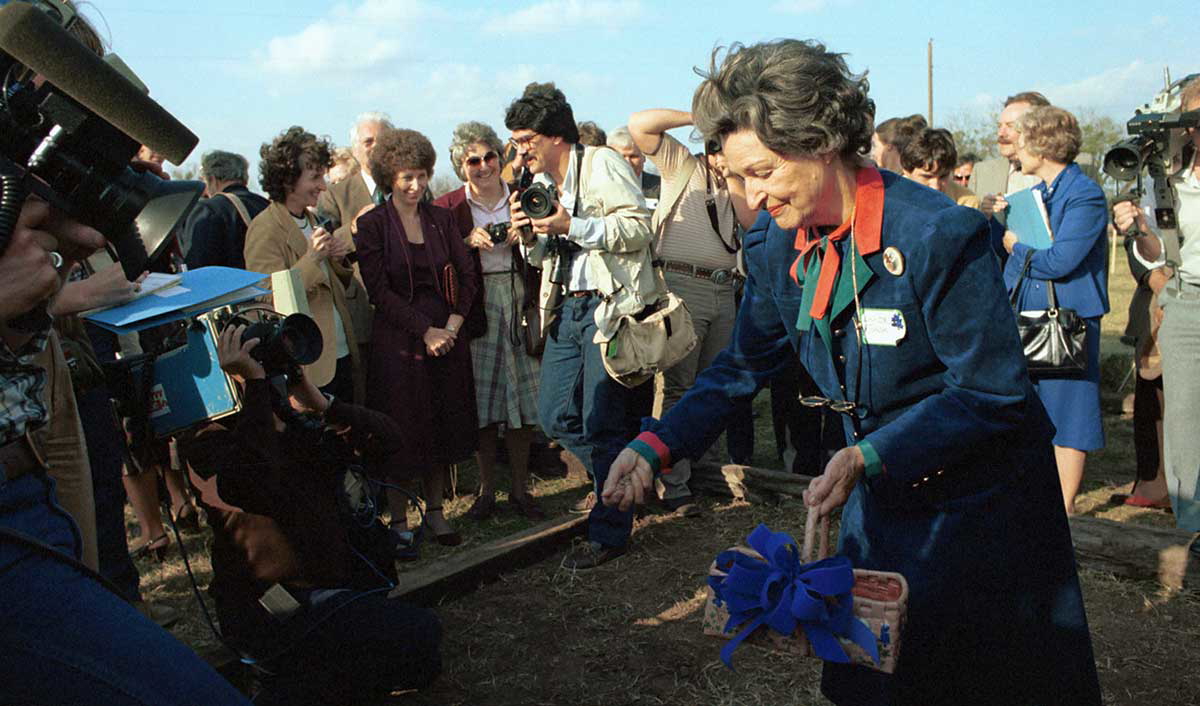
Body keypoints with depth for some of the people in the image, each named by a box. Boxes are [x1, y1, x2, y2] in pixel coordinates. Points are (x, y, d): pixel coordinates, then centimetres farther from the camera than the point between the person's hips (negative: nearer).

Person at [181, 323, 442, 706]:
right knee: (419, 634, -16)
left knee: (421, 667, 11)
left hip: (333, 591, 8)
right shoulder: (212, 444, -11)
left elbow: (387, 439, -1)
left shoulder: (306, 430, 11)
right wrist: (256, 384, -33)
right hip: (271, 615, -8)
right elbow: (255, 489, -35)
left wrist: (319, 401, -16)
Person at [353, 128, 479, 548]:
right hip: (399, 341, -4)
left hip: (447, 338, 4)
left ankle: (434, 510, 25)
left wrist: (454, 324, -9)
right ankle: (399, 521, 15)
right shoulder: (371, 224, -4)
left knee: (443, 428, 10)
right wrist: (425, 331, -14)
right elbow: (379, 290, -10)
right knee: (402, 434, 2)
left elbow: (467, 274, 5)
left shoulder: (441, 219, 8)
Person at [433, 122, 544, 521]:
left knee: (523, 401, 3)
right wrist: (468, 242, -15)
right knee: (482, 405, 2)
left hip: (520, 304, 2)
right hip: (475, 309, -1)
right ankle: (487, 490, 15)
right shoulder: (448, 208, 2)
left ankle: (520, 490, 15)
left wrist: (524, 237, -10)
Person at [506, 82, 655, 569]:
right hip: (567, 309, 8)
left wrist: (571, 227, -20)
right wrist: (530, 235, 3)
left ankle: (609, 532, 9)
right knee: (555, 414, 6)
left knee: (602, 423, -5)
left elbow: (640, 227, -16)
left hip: (610, 307, -8)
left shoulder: (602, 165, -5)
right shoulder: (541, 186, 19)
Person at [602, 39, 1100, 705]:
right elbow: (742, 367, 5)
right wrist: (655, 445, -7)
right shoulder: (778, 250, -5)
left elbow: (994, 393, -21)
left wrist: (868, 456, -29)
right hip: (876, 501, 6)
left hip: (980, 503, -5)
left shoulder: (940, 235, -25)